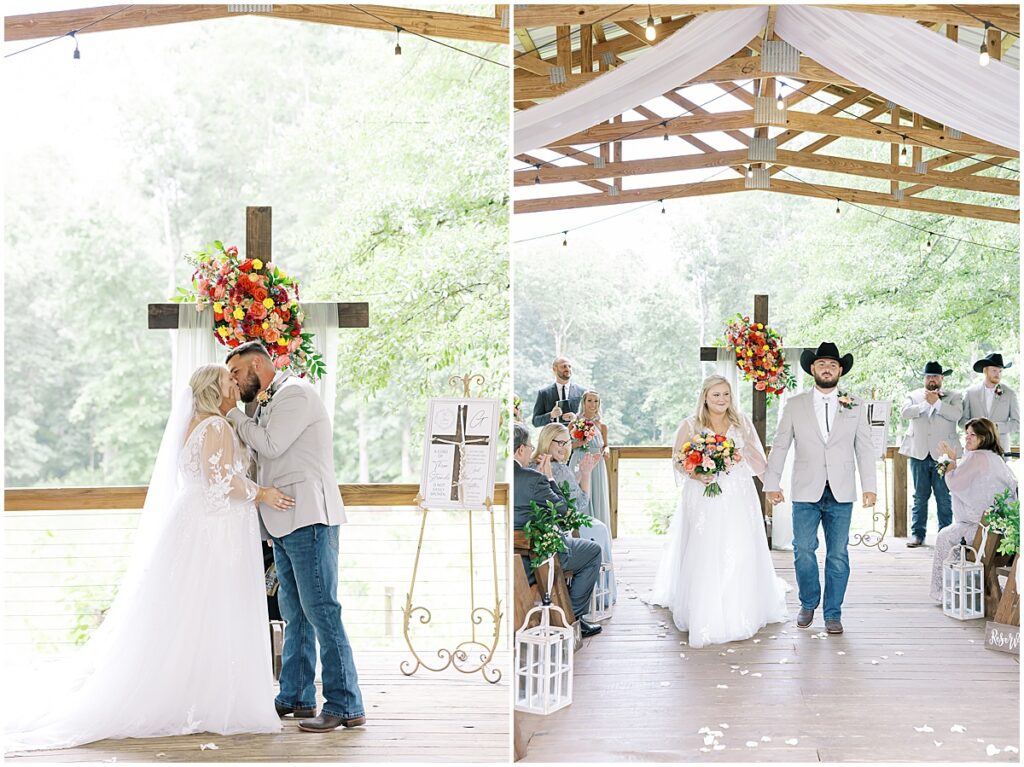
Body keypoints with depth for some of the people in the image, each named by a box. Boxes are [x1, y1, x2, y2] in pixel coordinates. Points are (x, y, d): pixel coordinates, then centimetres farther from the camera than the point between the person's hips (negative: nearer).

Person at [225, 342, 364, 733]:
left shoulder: (295, 392, -7)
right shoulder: (269, 403, 23)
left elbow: (270, 444, -15)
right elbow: (261, 458, 24)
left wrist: (233, 414, -4)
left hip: (309, 517, -10)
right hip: (285, 523, 10)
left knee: (320, 609, -10)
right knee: (293, 611, 14)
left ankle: (345, 705, -7)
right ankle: (295, 696, 22)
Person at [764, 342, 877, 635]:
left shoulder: (855, 406, 8)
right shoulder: (794, 405, 6)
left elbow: (864, 448, 7)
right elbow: (780, 446, 6)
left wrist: (869, 487, 0)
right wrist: (771, 484, 1)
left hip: (841, 493, 1)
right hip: (806, 492, 0)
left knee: (838, 555, 3)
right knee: (803, 551, 1)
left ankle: (833, 613, 15)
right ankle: (808, 603, 24)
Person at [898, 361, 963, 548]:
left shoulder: (953, 397, 10)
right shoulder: (914, 396, 14)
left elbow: (956, 414, -9)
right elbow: (905, 412, -4)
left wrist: (936, 402, -11)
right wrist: (926, 403, -11)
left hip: (943, 454, -1)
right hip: (919, 453, 1)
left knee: (944, 496, -1)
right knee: (920, 496, 5)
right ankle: (917, 533, 10)